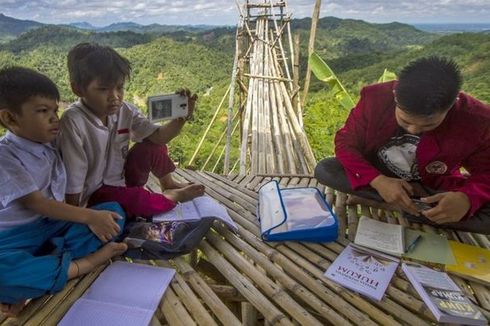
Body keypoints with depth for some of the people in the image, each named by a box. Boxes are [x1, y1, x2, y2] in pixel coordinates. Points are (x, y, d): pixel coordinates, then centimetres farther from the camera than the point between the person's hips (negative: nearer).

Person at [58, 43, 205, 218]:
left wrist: (181, 118, -29)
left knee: (153, 145, -6)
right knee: (137, 200, -32)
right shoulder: (73, 122, -27)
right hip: (94, 194, -6)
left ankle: (168, 184, 18)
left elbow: (158, 136, -11)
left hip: (122, 178, 7)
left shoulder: (124, 111, -9)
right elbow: (73, 182, -23)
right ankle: (174, 196, -1)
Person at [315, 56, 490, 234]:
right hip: (379, 178, 1)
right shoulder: (376, 98, -24)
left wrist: (466, 198, -36)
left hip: (435, 189, 0)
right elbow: (345, 142, -18)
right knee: (324, 169, -26)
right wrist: (377, 180, -35)